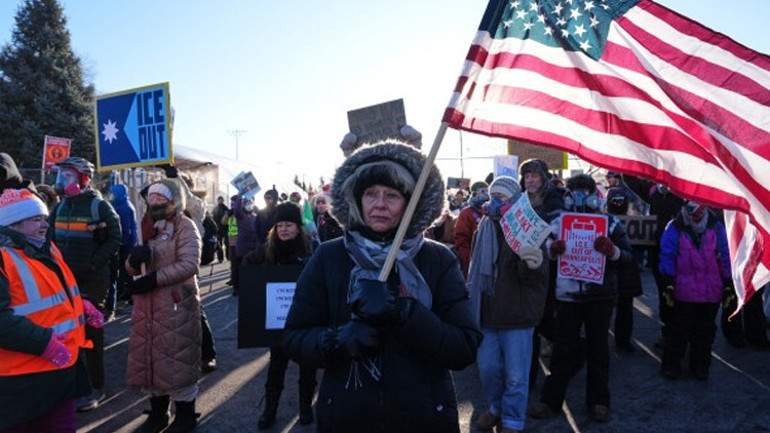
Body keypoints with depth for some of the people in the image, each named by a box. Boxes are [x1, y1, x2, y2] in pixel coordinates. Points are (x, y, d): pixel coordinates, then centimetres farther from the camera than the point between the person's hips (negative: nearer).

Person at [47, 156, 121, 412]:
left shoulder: (99, 206, -8)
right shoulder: (60, 207, 11)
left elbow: (115, 240, -11)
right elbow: (52, 239, 16)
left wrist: (92, 265, -17)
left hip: (92, 281, -6)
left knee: (91, 333, 1)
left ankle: (96, 388, 13)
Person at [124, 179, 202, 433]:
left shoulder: (184, 226, -6)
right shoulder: (148, 227, 15)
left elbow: (189, 264, -18)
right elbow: (132, 268, 13)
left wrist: (154, 278, -22)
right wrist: (135, 258, -10)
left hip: (176, 302, -7)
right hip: (148, 302, 7)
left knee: (178, 358, 0)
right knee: (150, 356, 13)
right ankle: (158, 413, 30)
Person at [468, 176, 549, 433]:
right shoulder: (484, 229, 6)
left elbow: (534, 276, -20)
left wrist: (534, 265, -42)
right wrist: (472, 299, 15)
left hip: (517, 315, -5)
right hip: (487, 313, 5)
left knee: (516, 376, 5)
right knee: (488, 368, 15)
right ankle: (496, 408, 39)